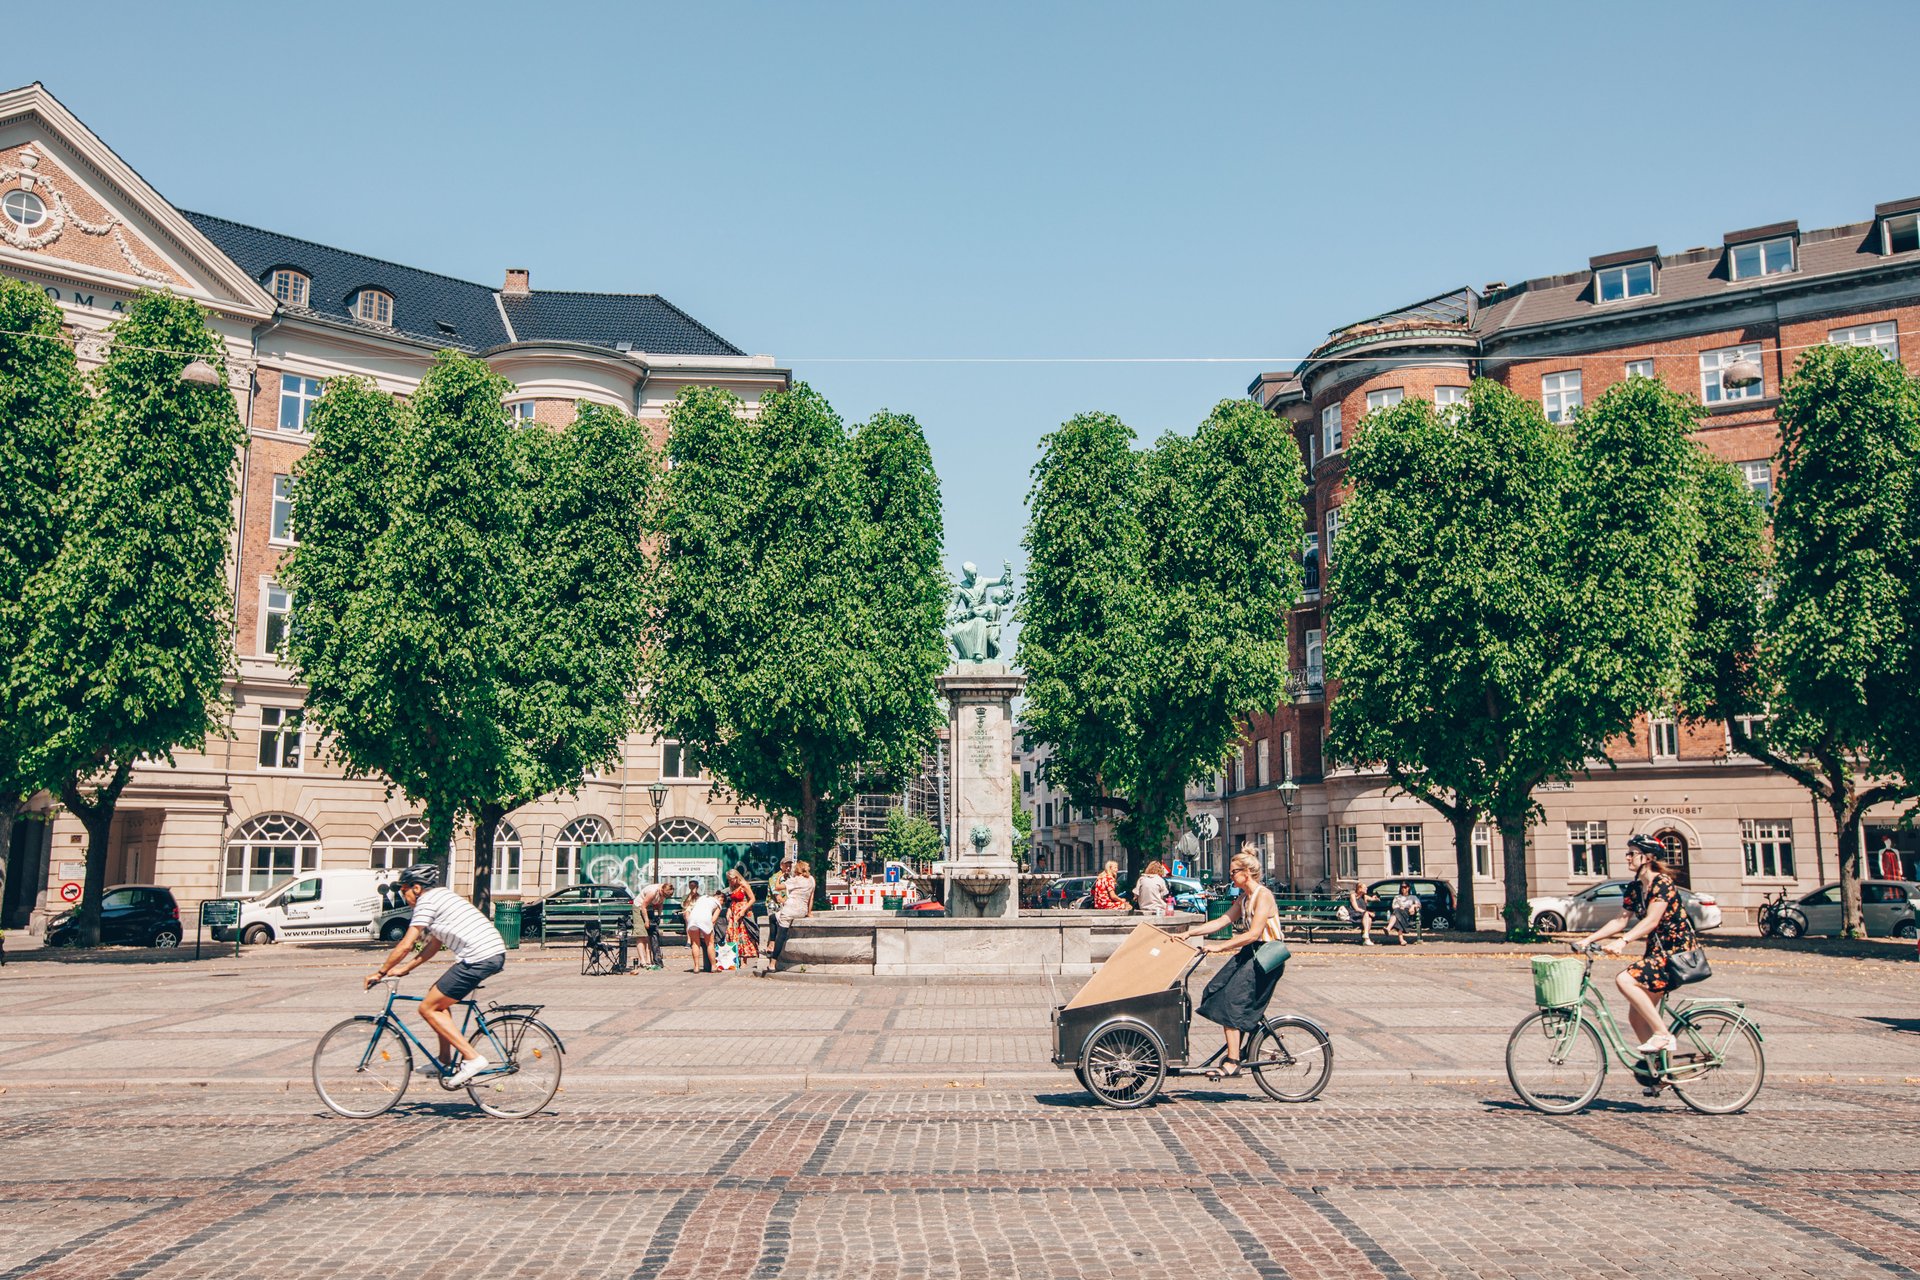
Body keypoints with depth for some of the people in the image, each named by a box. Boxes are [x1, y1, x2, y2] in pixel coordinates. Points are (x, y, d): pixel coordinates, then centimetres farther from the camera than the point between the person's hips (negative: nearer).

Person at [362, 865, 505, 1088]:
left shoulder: (427, 901, -2)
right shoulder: (443, 895, 26)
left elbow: (406, 945, -6)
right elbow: (434, 945, 28)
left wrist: (380, 972, 6)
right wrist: (404, 969, 28)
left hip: (478, 959, -10)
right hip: (496, 953, 10)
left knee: (428, 1008, 0)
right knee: (439, 998, 24)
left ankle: (472, 1058, -6)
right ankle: (445, 1060, 27)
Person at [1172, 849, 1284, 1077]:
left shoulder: (1263, 895, -16)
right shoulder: (1243, 898, 13)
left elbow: (1253, 933, -23)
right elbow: (1222, 921, 11)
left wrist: (1219, 947, -25)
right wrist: (1188, 933, 3)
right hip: (1248, 954, 9)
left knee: (1230, 1002, -14)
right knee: (1216, 993, 2)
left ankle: (1233, 1062, -13)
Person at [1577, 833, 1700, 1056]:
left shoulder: (1662, 882, -15)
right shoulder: (1634, 888, 9)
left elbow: (1651, 921, -26)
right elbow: (1621, 921, 9)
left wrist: (1622, 941, -37)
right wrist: (1589, 939, -1)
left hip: (1678, 951, -8)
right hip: (1657, 951, 8)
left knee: (1624, 980, -26)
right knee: (1636, 1016, 4)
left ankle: (1663, 1035, -18)